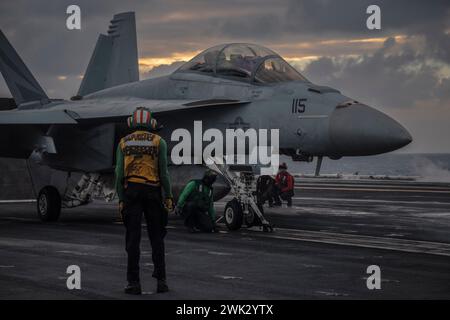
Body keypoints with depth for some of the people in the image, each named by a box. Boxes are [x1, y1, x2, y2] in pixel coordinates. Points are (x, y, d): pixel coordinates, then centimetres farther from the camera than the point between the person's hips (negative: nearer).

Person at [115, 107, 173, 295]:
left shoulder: (124, 142, 6)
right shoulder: (158, 142, 1)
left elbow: (120, 173, 0)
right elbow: (163, 172, -4)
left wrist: (120, 199, 2)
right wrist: (168, 196, 0)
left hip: (131, 191, 1)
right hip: (153, 191, -1)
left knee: (133, 239, 1)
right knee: (156, 238, 8)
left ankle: (134, 283, -1)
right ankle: (161, 280, 4)